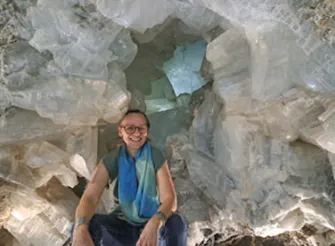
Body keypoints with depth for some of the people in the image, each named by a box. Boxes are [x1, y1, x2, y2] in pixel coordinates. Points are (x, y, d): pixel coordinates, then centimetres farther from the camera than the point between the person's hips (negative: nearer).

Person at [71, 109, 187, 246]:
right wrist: (80, 229, -43)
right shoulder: (110, 161, -7)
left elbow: (169, 198, -21)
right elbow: (90, 197, -20)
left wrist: (155, 224, -44)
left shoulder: (155, 157, -10)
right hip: (122, 225, 1)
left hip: (150, 224, -1)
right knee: (85, 226, -27)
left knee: (176, 223, -34)